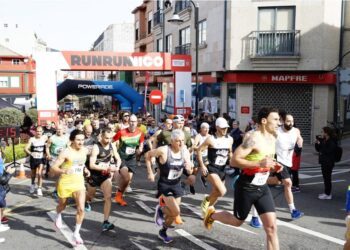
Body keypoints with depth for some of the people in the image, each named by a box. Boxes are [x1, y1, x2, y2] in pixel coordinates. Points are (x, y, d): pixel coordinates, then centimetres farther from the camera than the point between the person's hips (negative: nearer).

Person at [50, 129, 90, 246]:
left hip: (79, 183, 3)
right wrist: (63, 171, -39)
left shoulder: (85, 150, -1)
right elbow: (53, 167, -21)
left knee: (81, 209, -11)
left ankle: (76, 233, 5)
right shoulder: (66, 152, -18)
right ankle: (58, 216, 59)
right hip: (65, 183, -3)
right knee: (62, 205, 21)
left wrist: (85, 169, 3)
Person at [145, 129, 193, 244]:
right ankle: (160, 210, 17)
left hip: (177, 185, 5)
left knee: (173, 213, 13)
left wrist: (189, 168, -24)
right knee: (176, 211, -16)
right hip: (165, 185, -5)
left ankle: (163, 232, 39)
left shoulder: (185, 151, -10)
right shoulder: (164, 150, -24)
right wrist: (150, 172, -10)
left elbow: (189, 172, -1)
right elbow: (148, 155, -9)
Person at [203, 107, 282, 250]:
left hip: (262, 188, 7)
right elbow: (234, 161, -25)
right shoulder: (253, 138, -21)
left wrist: (273, 166, 2)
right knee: (237, 221, 13)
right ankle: (212, 214, 42)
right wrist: (259, 163, -32)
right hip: (246, 188, -7)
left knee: (271, 227, -1)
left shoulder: (272, 138, 6)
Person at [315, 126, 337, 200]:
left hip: (328, 163, -9)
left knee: (327, 178, -5)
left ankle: (328, 194, 0)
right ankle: (327, 192, 23)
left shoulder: (332, 142, -13)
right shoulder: (324, 141, 12)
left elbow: (327, 151, -25)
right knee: (325, 178, 14)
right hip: (323, 162, 9)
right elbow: (318, 149, 17)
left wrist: (321, 143, -21)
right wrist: (317, 143, 1)